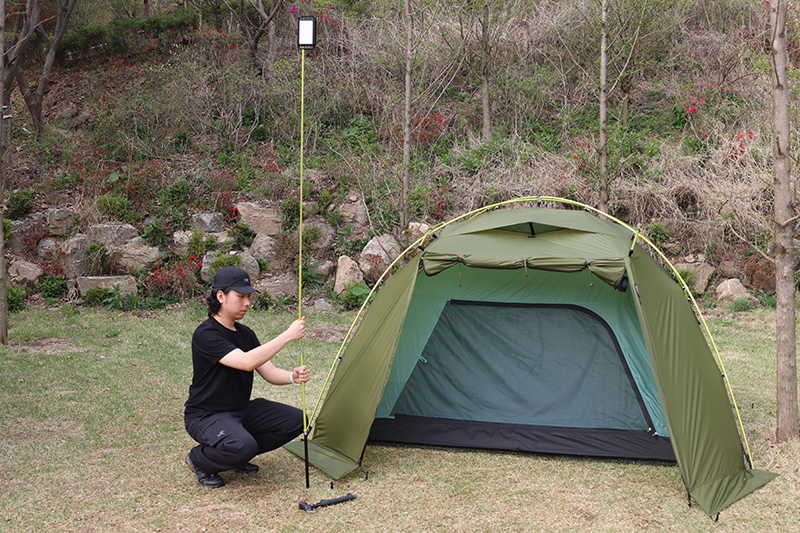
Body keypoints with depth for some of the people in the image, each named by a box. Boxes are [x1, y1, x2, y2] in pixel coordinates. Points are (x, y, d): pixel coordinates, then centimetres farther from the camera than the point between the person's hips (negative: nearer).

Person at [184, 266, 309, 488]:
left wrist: (293, 376, -22)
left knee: (296, 420, -2)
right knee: (243, 447, -36)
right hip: (206, 417, -8)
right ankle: (200, 459, -3)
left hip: (242, 410, 9)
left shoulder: (245, 334, 5)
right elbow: (247, 362, -35)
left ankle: (237, 455, 9)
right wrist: (288, 336, -34)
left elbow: (269, 372, 1)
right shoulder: (205, 334, -22)